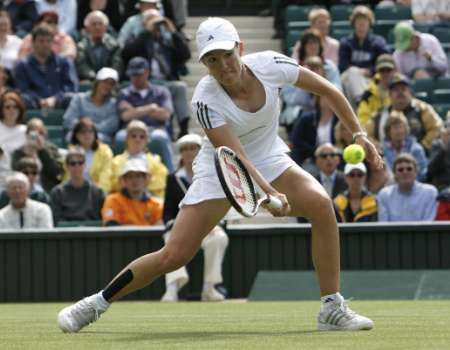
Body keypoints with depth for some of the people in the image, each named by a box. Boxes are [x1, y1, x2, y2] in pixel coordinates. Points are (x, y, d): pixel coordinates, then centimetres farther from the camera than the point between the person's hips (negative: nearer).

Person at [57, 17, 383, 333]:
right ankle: (96, 303, 9)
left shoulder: (270, 64, -20)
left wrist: (359, 133, -6)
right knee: (174, 255, -11)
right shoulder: (205, 101, -28)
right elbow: (237, 159, -34)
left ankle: (332, 309, -17)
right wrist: (270, 194, -50)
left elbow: (327, 89, -4)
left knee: (321, 204, -27)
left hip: (270, 160, 3)